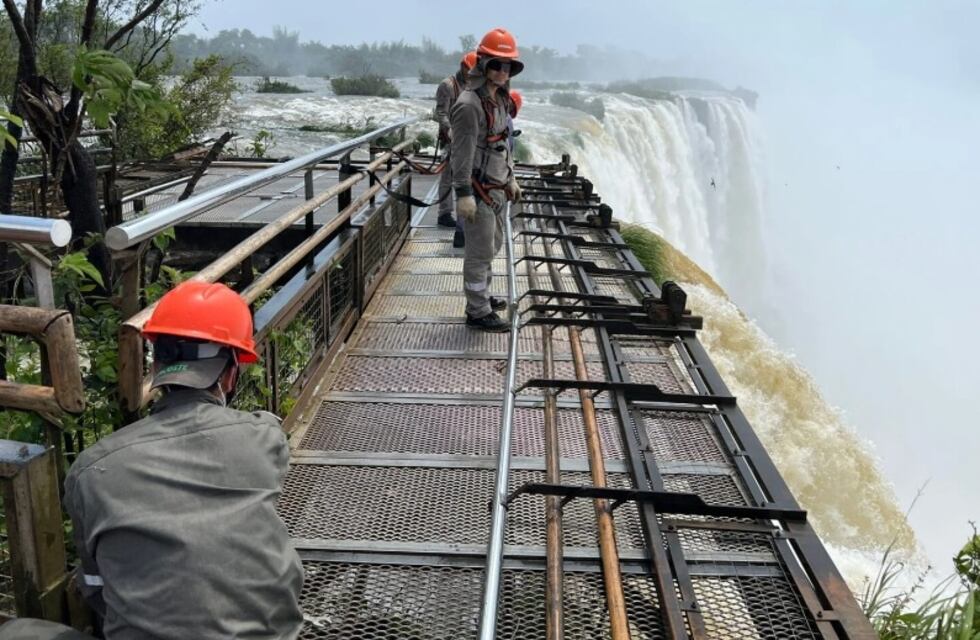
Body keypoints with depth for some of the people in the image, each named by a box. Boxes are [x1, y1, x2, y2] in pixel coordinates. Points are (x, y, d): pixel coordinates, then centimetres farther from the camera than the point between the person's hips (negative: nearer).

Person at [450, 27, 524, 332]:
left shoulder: (499, 100, 11)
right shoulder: (470, 104, -19)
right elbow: (462, 153, -22)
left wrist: (510, 179, 22)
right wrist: (464, 194, -25)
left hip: (496, 188, 10)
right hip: (478, 191, -10)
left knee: (492, 244, 21)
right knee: (480, 251, -3)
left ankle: (481, 295, 37)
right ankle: (478, 312, 6)